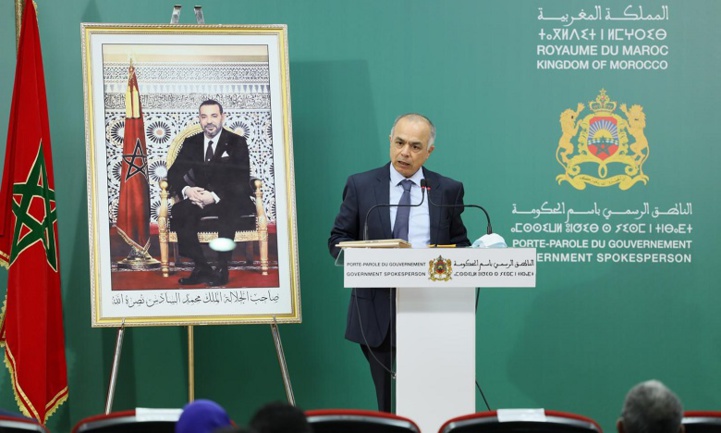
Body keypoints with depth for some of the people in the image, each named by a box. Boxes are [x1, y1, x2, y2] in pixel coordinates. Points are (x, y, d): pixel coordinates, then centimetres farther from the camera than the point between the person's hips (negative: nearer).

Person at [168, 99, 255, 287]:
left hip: (230, 201, -3)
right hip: (199, 199, 3)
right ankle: (201, 267, -26)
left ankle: (222, 268, -32)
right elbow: (174, 173, 6)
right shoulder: (191, 143, 12)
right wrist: (186, 190, -19)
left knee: (230, 210, -39)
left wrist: (215, 196, -25)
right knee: (178, 211, -28)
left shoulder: (237, 143, 1)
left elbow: (242, 180, -9)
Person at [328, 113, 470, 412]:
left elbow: (460, 245, 12)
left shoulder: (448, 190, 7)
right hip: (378, 311, 0)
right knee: (388, 402, 5)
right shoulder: (361, 186, 5)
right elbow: (337, 241, 6)